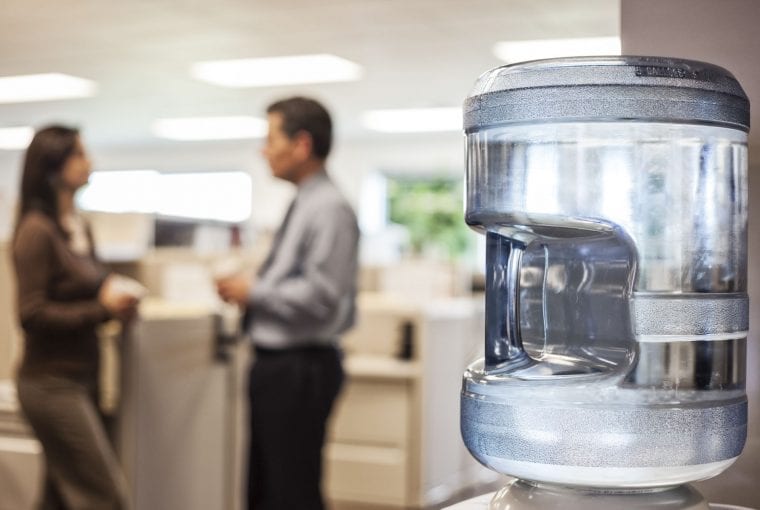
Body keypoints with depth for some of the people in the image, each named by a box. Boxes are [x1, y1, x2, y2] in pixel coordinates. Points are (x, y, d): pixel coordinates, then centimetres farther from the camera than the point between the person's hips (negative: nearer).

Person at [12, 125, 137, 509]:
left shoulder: (79, 226, 9)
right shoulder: (37, 230, -15)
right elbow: (32, 315, -18)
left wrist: (114, 299, 1)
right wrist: (102, 309, -19)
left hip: (79, 379, 8)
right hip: (52, 383, -8)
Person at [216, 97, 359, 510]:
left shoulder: (329, 209, -17)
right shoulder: (301, 206, 13)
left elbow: (319, 296, -23)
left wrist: (253, 292, -13)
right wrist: (247, 290, 6)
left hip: (301, 368, -10)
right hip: (275, 364, 10)